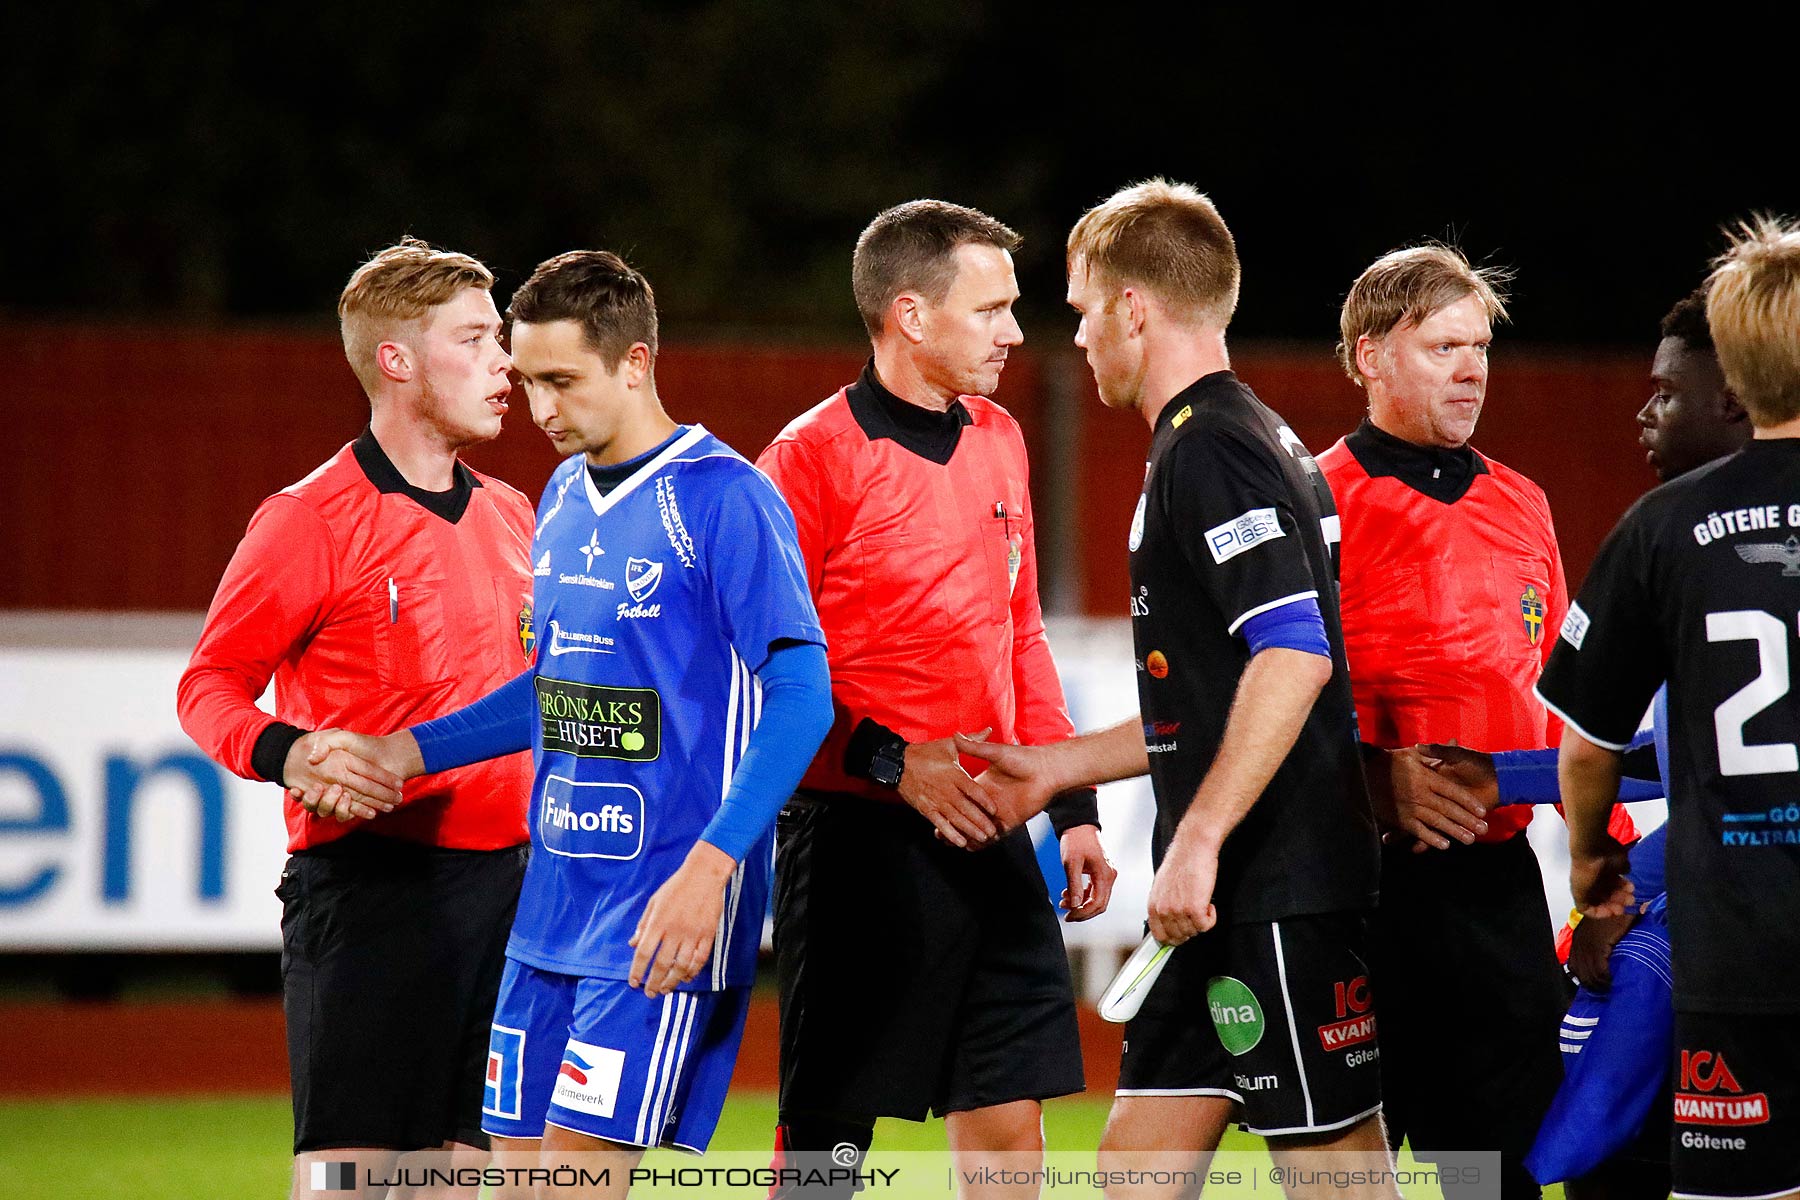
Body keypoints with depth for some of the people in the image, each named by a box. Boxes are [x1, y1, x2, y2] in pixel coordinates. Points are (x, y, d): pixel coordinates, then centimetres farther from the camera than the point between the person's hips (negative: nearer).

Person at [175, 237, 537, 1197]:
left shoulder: (510, 516, 14)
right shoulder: (312, 519, -6)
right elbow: (209, 685, -4)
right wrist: (287, 754, -22)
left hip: (503, 881, 7)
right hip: (368, 887, -7)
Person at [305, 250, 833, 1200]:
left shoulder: (723, 499, -12)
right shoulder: (564, 498, 13)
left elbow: (801, 695, -16)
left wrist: (708, 869, -25)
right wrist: (405, 753, 14)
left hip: (665, 905, -8)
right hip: (552, 899, 8)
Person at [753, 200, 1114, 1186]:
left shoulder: (998, 441, 14)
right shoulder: (812, 457, -9)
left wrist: (1072, 805, 16)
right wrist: (894, 763, -20)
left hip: (992, 840, 7)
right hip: (861, 839, -7)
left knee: (1008, 1126, 5)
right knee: (824, 1138, -2)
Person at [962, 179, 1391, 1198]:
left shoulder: (1213, 450, -13)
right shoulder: (1236, 440, 19)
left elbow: (1295, 656, -24)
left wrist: (1198, 840, -25)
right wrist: (1055, 766, 27)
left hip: (1285, 892, -10)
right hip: (1239, 896, 10)